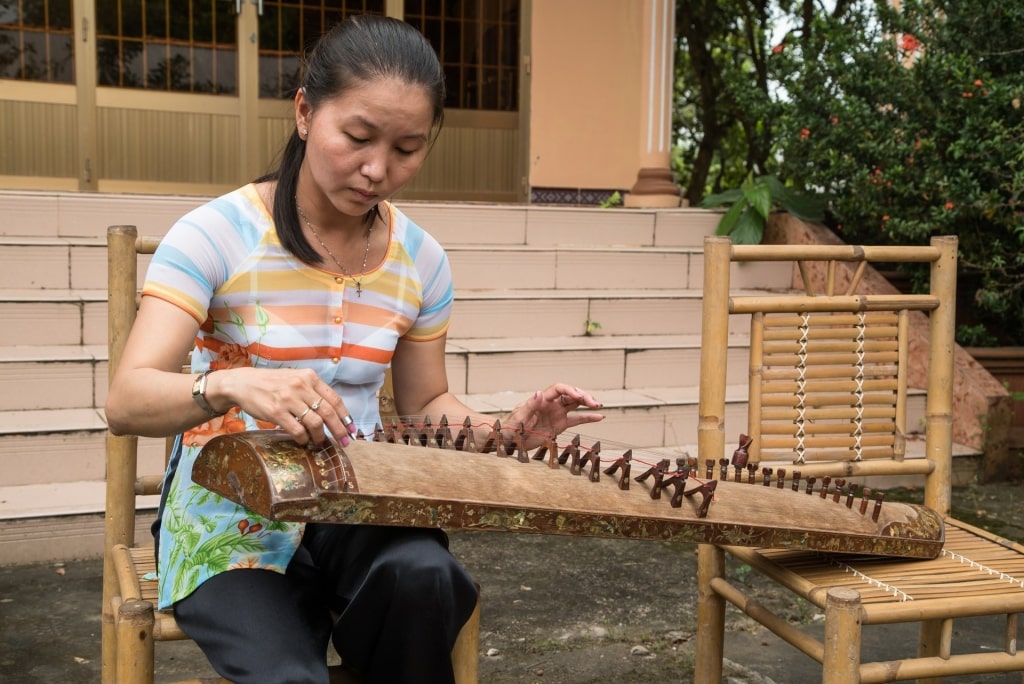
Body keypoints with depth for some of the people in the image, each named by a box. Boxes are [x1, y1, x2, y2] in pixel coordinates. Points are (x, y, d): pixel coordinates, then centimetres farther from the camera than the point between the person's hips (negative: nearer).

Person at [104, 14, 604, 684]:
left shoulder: (421, 260, 1)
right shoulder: (218, 233, -12)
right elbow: (126, 402, -20)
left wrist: (502, 430, -8)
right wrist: (230, 385, -42)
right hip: (231, 509, -4)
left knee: (423, 574, -29)